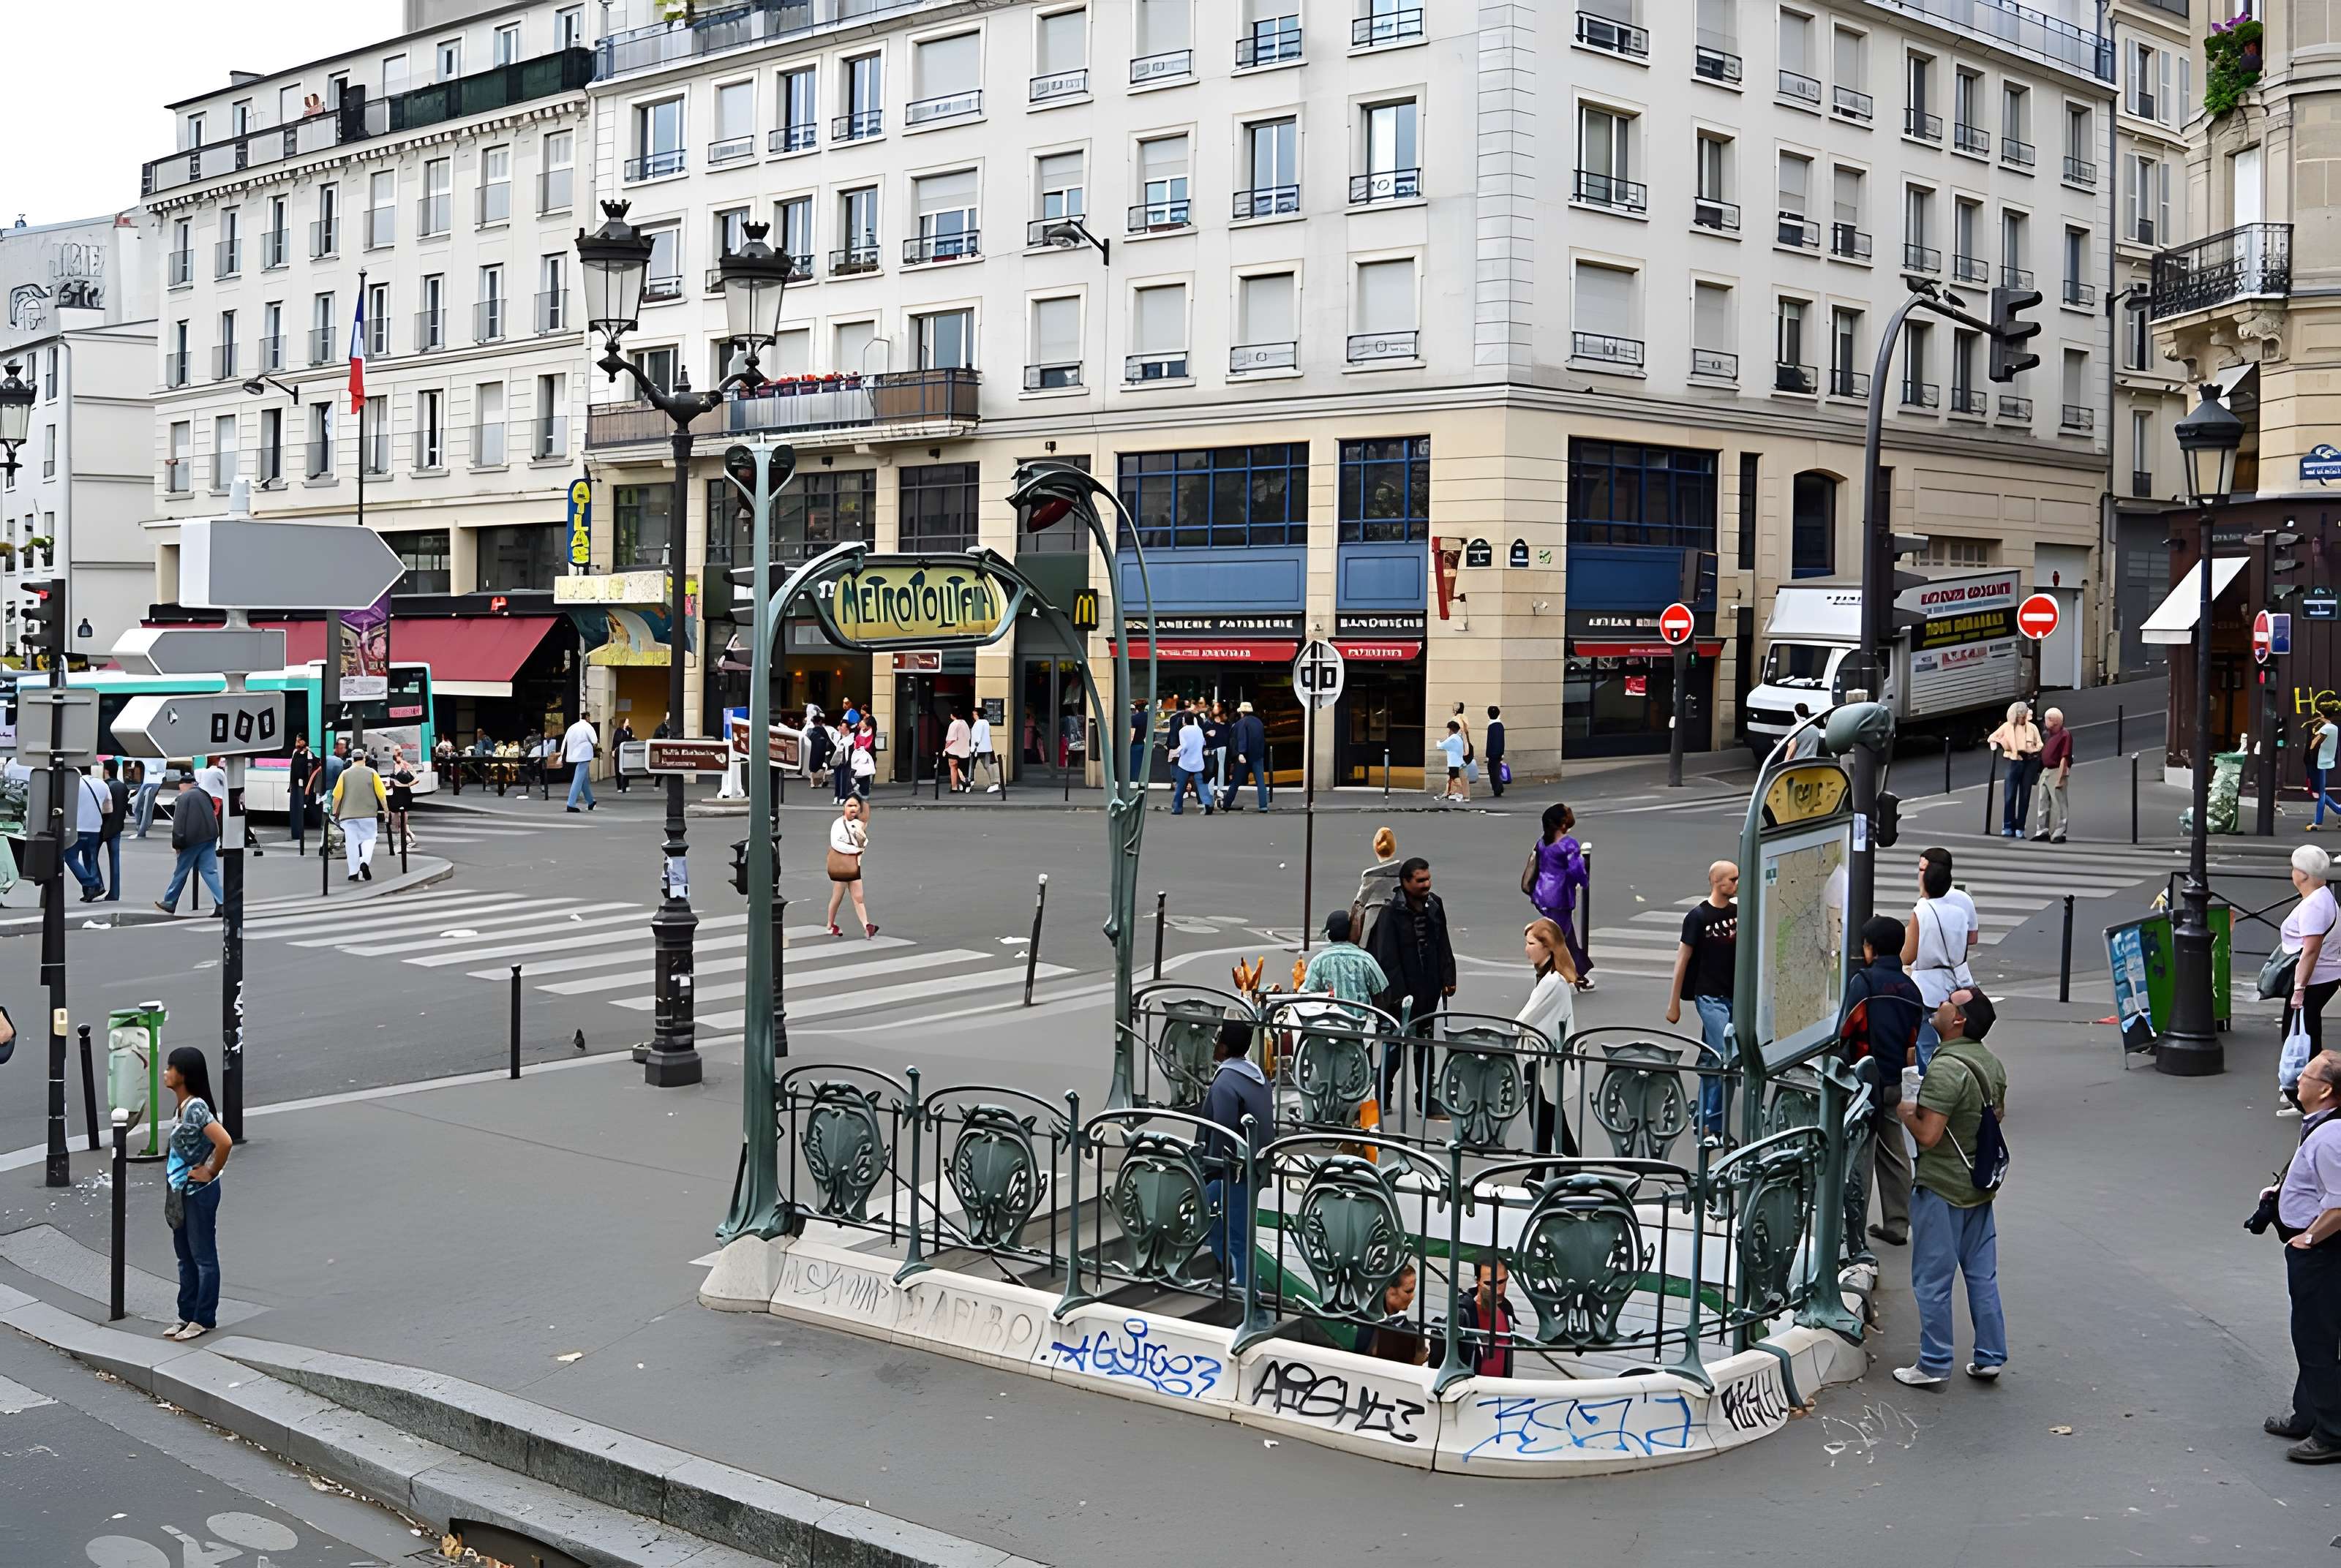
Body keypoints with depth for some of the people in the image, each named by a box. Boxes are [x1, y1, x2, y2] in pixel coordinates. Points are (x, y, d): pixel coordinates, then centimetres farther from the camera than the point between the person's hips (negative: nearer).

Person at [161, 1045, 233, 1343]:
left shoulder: (196, 1107, -21)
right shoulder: (183, 1106, 7)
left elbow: (225, 1142, -32)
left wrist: (212, 1172, -18)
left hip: (199, 1193, -10)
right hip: (183, 1192, 10)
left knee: (203, 1257, 2)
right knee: (185, 1256, 16)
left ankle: (204, 1319, 10)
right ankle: (188, 1316, 26)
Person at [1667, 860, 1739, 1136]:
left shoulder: (1738, 911, 8)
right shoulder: (1698, 916, -7)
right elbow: (1683, 959, -5)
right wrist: (1674, 1003, -5)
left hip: (1735, 996, 5)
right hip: (1710, 997, -5)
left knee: (1711, 1059, 11)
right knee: (1722, 1057, -13)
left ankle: (1704, 1119, 18)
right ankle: (1714, 1124, -6)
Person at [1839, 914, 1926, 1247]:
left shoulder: (1864, 981, -12)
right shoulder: (1910, 988, 7)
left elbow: (1847, 1030, -14)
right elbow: (1914, 1038, 9)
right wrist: (1902, 1066, 17)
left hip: (1866, 1079, -6)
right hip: (1896, 1082, 6)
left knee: (1859, 1153, -1)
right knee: (1894, 1154, 14)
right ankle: (1896, 1225, 20)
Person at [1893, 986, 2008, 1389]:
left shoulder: (1946, 1069, -24)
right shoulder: (1991, 1062, 5)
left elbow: (1927, 1135, -27)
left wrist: (1904, 1111, -9)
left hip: (1941, 1189, -8)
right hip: (1980, 1184, 8)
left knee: (1932, 1280, 2)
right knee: (1982, 1275, 14)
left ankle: (1933, 1364, 9)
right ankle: (1990, 1358, 21)